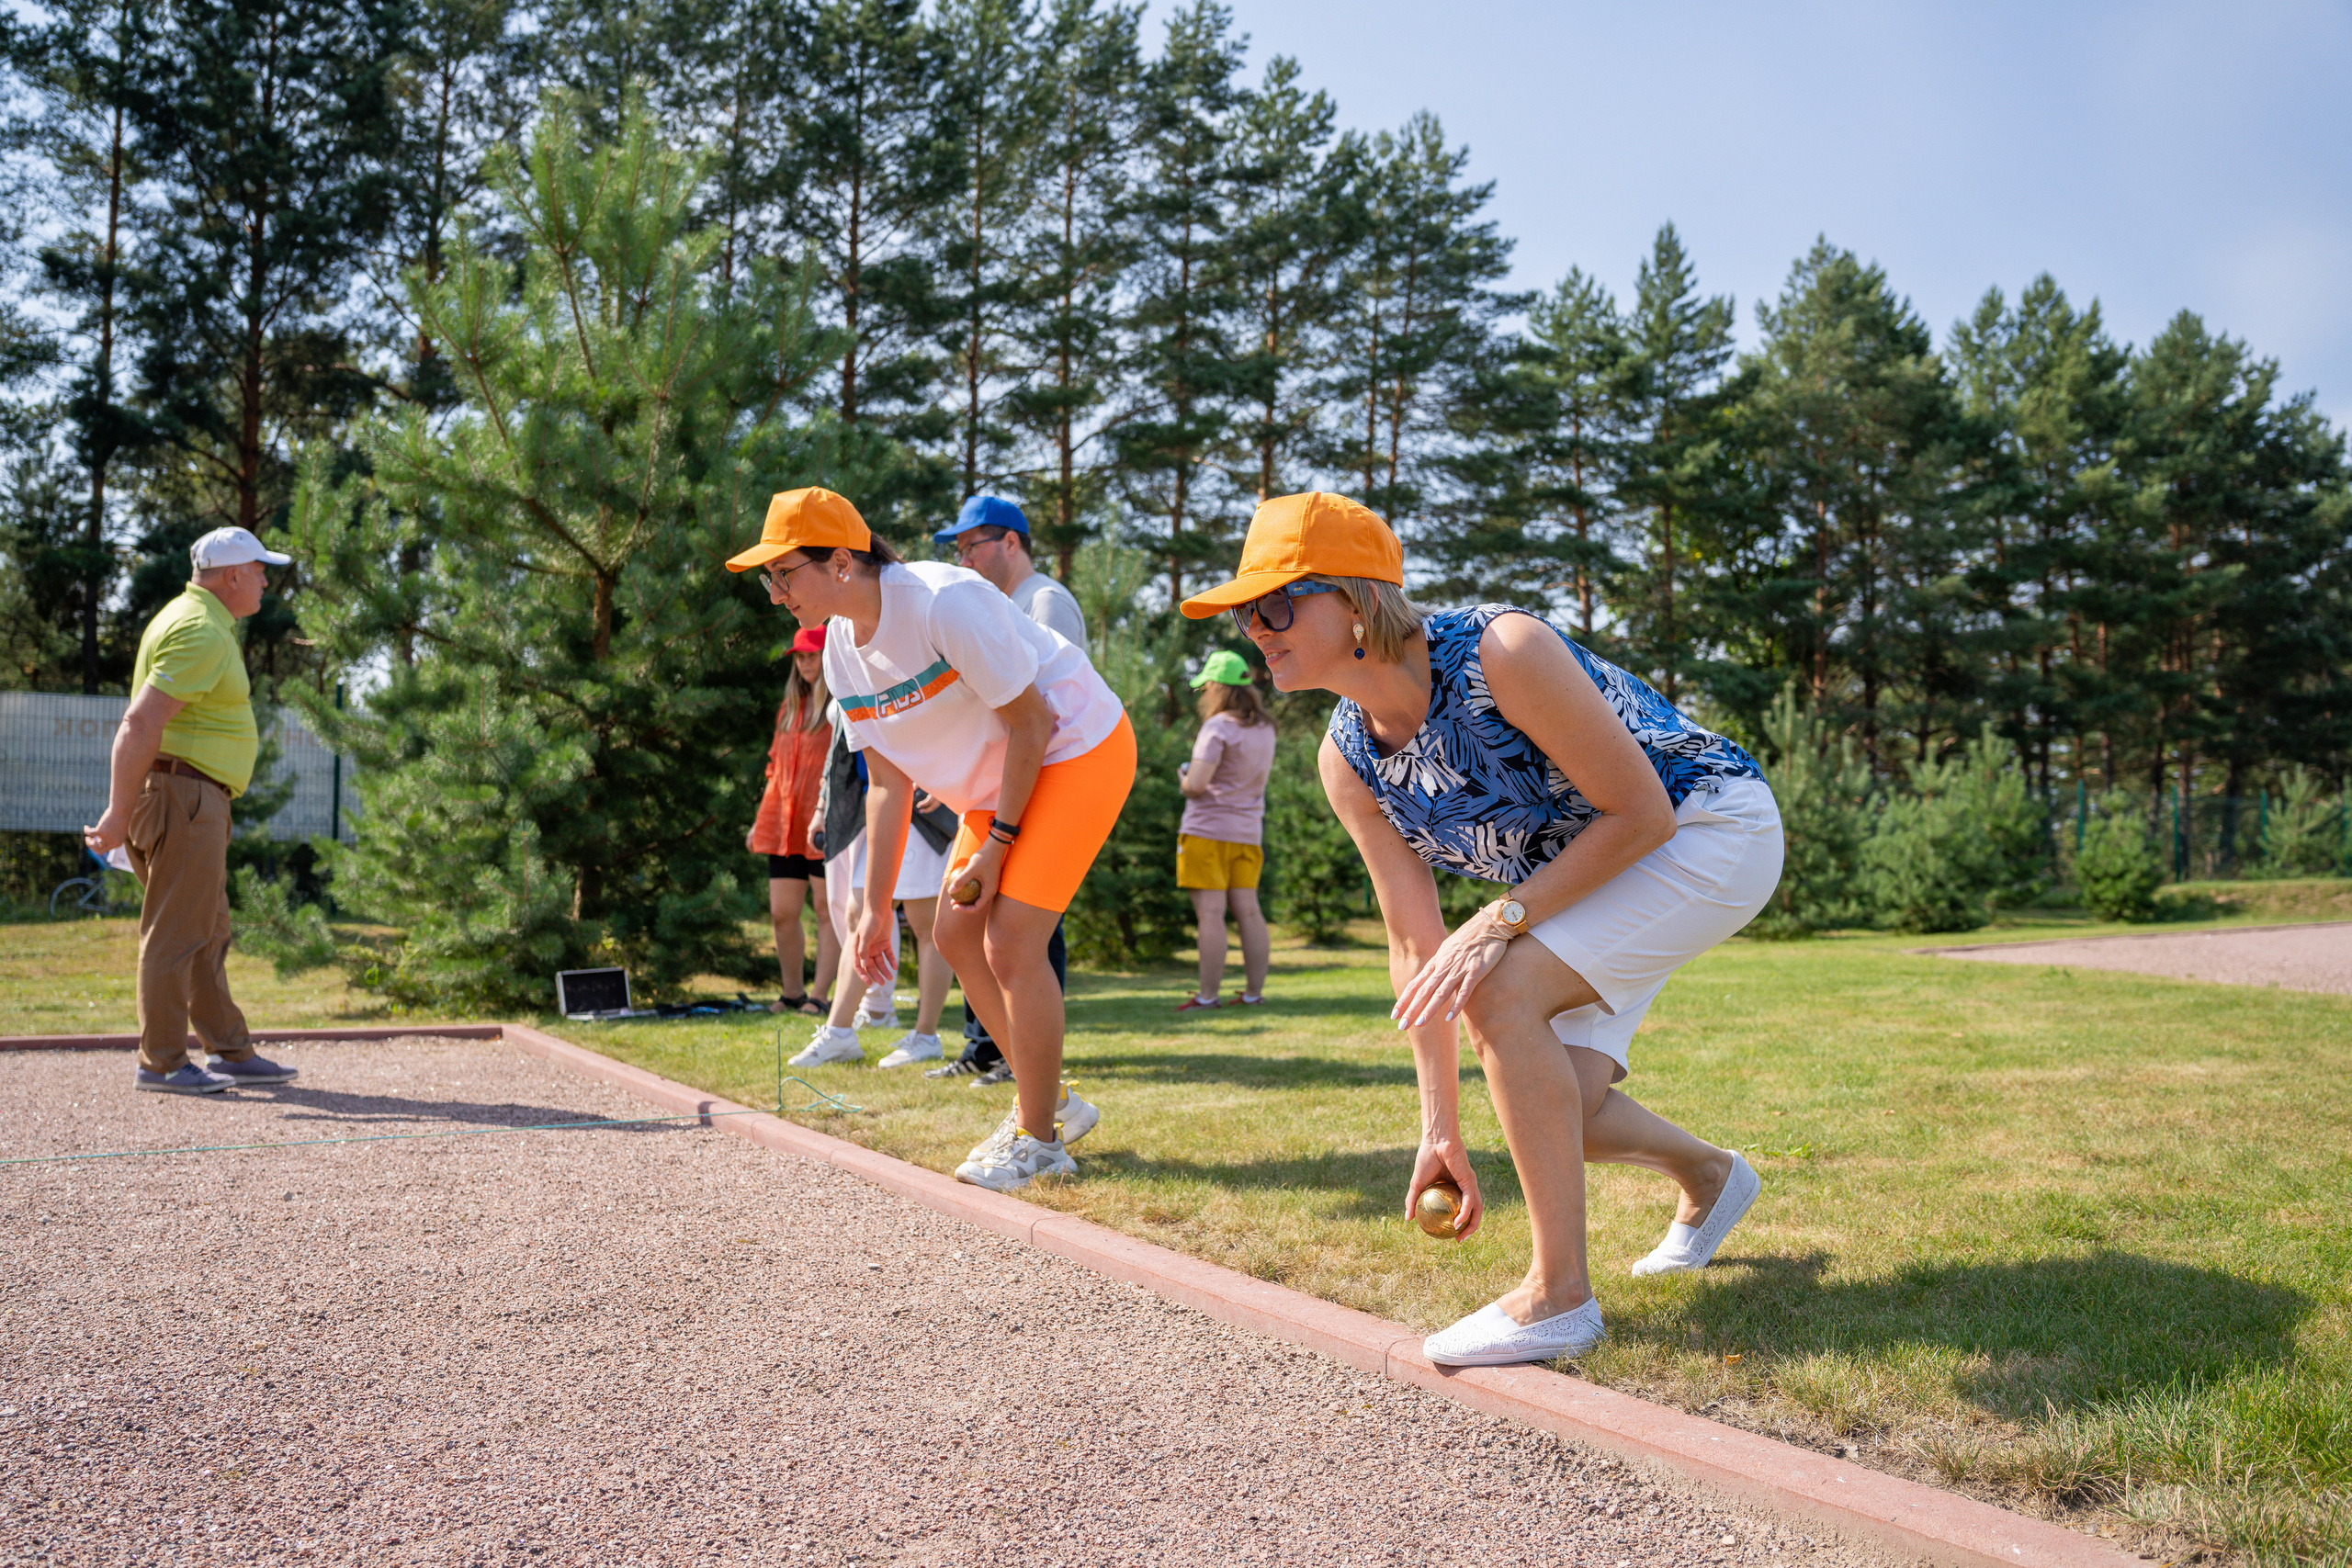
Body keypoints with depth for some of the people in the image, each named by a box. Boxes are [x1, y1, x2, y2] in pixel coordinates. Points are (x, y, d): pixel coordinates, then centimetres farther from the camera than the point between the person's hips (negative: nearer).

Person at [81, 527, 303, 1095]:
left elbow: (146, 721, 25)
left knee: (207, 935, 12)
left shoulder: (196, 622, 19)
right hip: (183, 794, -11)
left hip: (192, 801, 11)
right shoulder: (201, 633, -15)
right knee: (177, 934, -5)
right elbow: (141, 724, -23)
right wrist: (119, 813, -22)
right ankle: (161, 1063, 1)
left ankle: (232, 1052, 18)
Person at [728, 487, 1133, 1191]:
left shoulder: (945, 601, -28)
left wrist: (995, 846, -18)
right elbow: (888, 782, 3)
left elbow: (1030, 723, -22)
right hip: (997, 780, 9)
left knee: (1010, 942, -14)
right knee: (954, 933, 8)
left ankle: (1038, 1139, 2)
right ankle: (1051, 1100, 23)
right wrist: (877, 905, 3)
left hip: (1079, 748, -9)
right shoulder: (843, 651, -2)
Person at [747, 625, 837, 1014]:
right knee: (781, 913, 4)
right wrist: (761, 820, 20)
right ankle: (792, 992, 16)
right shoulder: (790, 707, 19)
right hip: (785, 825, 6)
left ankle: (821, 995, 3)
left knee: (827, 909, -2)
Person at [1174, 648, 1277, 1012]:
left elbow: (1196, 784, -21)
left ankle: (1207, 996, -6)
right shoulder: (1264, 728, 10)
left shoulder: (1218, 727, -14)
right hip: (1247, 830, 7)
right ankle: (1254, 992, 9)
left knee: (1210, 914, -7)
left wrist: (1183, 776, 1)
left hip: (1208, 830, -7)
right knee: (1248, 911, 7)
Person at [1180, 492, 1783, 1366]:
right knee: (1557, 1113, 4)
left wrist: (1503, 920, -29)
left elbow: (1641, 813, -24)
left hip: (1712, 829, -7)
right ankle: (1709, 1178, 38)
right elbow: (1415, 943, -6)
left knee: (1502, 992, -27)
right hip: (1597, 875, 7)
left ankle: (1560, 1296, -15)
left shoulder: (1501, 654, -31)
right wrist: (1441, 1128, -8)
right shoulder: (1347, 761, -10)